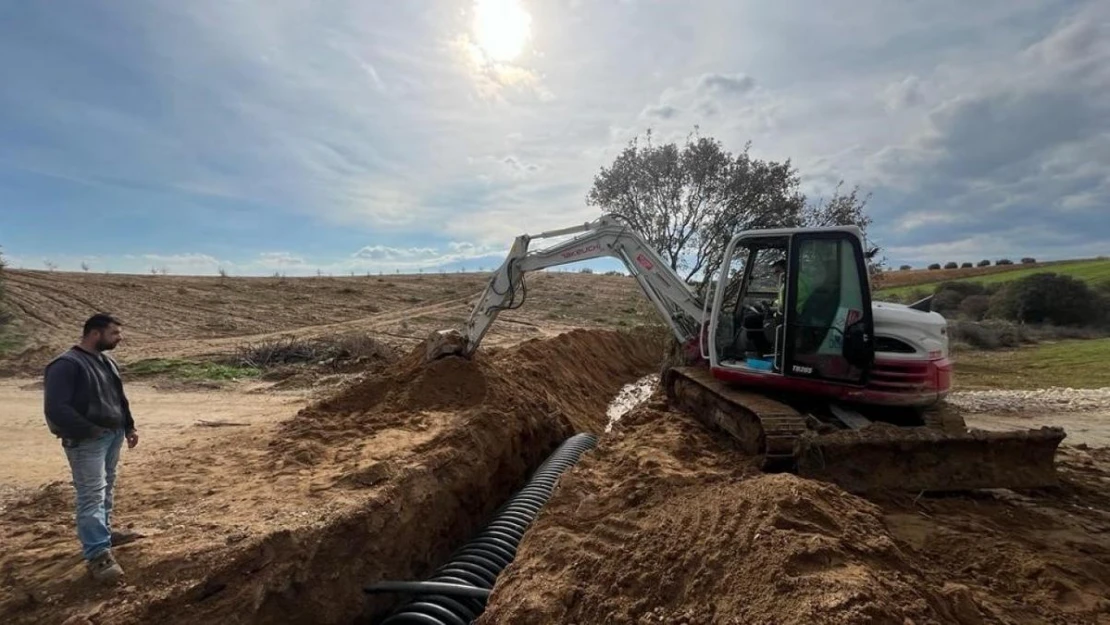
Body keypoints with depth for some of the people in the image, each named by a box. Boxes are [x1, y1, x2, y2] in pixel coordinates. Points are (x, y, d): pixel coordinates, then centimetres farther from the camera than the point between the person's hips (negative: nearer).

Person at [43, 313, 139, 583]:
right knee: (92, 495, -7)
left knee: (106, 489, 20)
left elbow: (119, 397, 20)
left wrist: (129, 426, 15)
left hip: (113, 435, 9)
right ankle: (98, 555, -4)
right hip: (87, 441, -9)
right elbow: (55, 408, -23)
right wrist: (89, 431, -20)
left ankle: (103, 532, 35)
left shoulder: (106, 361, 11)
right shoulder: (66, 365, -17)